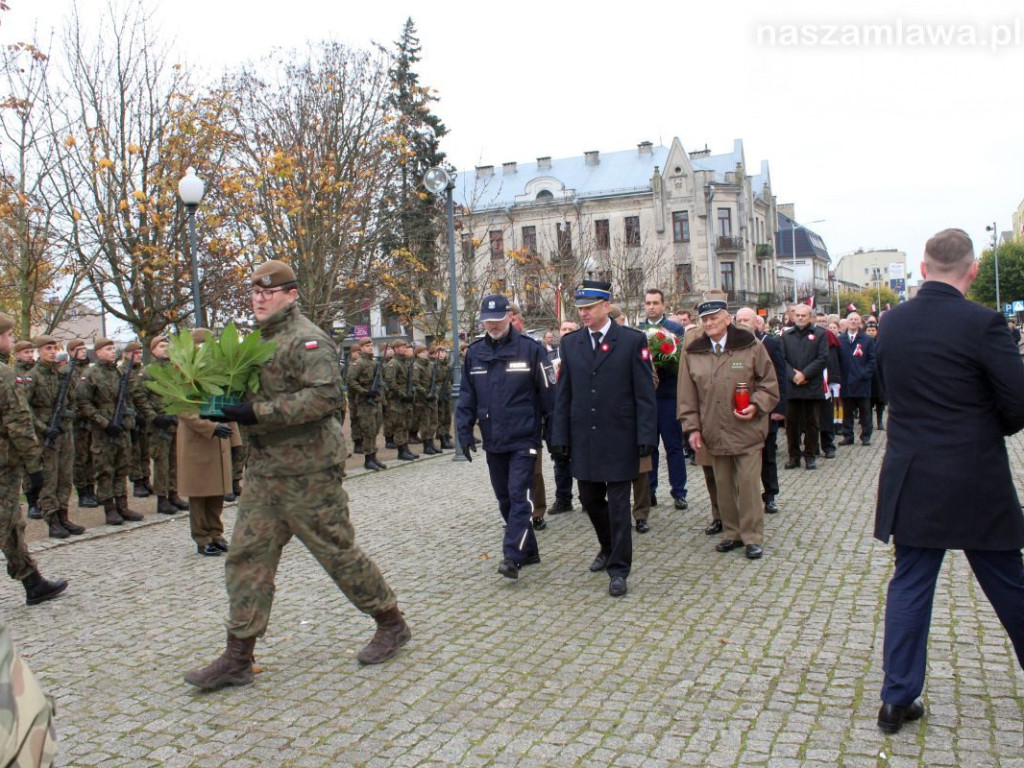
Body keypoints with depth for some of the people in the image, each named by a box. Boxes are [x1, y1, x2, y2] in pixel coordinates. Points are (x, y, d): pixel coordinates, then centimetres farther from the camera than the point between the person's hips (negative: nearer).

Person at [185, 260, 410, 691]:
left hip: (307, 472, -9)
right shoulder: (258, 340, 16)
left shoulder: (306, 340, -14)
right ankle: (237, 659, 15)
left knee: (337, 551, 2)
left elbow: (326, 395, -27)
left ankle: (392, 625, 22)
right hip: (264, 470, 9)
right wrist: (229, 410, 6)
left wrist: (259, 412, -27)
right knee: (247, 556, 6)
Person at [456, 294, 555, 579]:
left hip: (523, 440, -5)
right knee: (505, 499, 12)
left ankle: (512, 556, -9)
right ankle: (528, 550, 26)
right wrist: (465, 432, 4)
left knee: (519, 497, -10)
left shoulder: (530, 349, -7)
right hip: (493, 441, 5)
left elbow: (549, 393, -5)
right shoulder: (475, 353, 6)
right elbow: (466, 396, 11)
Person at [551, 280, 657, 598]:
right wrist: (560, 437, 2)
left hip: (619, 438, -4)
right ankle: (609, 547, 38)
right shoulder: (569, 343, 7)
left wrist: (646, 436, -12)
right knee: (590, 499, 13)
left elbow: (645, 394, -6)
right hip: (583, 438, 4)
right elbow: (563, 394, 8)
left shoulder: (633, 341, -4)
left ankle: (618, 569, 13)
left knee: (618, 505, 1)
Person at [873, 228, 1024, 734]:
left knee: (909, 585, 10)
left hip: (911, 480, 4)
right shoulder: (982, 324, -15)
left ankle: (898, 698, 13)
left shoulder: (892, 323, 1)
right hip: (976, 483, -4)